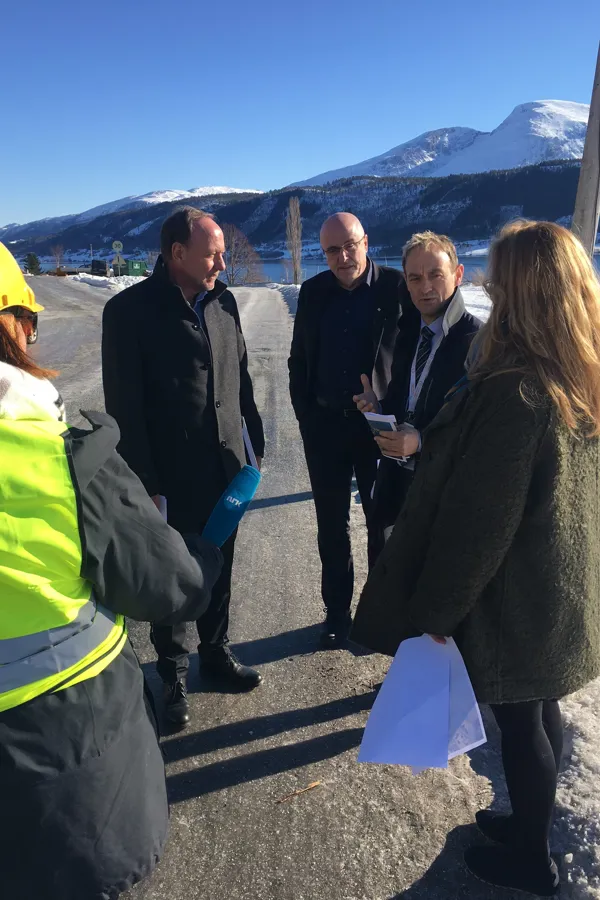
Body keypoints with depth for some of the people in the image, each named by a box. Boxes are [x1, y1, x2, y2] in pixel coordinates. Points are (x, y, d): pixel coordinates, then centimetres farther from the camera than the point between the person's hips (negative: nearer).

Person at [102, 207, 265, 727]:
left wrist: (257, 441, 10)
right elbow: (124, 407, -13)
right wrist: (145, 485, -13)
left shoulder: (223, 301, 3)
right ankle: (173, 671, 34)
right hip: (171, 478, -4)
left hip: (226, 467, 5)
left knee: (219, 567, 19)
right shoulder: (130, 310, -12)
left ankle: (216, 651, 41)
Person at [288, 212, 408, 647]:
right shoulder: (313, 292, 2)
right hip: (325, 425, 3)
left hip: (379, 425, -2)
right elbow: (299, 360, 8)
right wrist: (305, 415, 3)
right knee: (332, 525, 13)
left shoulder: (397, 287, -8)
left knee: (382, 522, 12)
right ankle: (337, 609, 30)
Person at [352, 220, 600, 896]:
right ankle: (531, 823, 47)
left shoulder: (513, 390, -28)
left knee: (518, 723, 13)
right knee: (541, 712, 24)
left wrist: (434, 611, -14)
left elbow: (477, 521, -25)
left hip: (512, 600, -8)